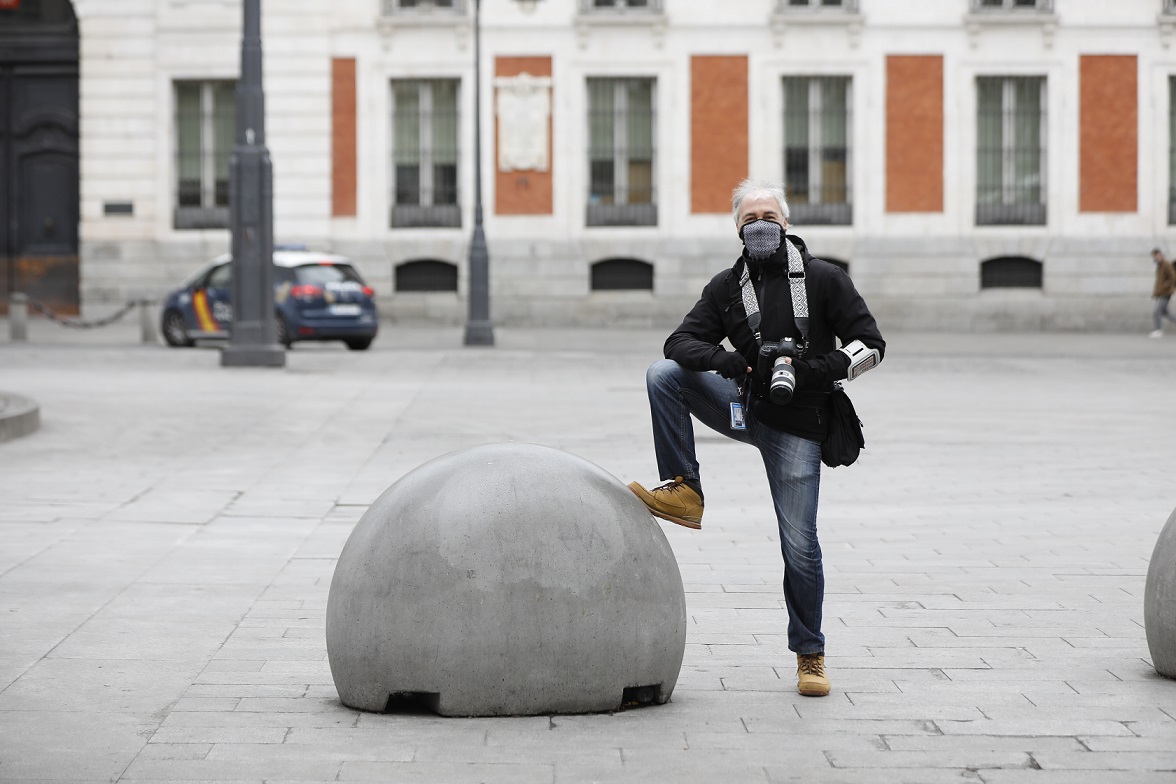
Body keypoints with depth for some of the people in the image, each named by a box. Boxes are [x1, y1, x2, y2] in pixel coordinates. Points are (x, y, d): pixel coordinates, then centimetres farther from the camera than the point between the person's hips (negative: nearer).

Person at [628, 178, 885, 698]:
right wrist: (723, 359, -23)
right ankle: (684, 492, -10)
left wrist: (815, 369, -21)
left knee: (799, 545, -4)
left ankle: (809, 655, 10)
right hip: (746, 406, 4)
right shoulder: (728, 286, 3)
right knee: (663, 376, -13)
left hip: (796, 425, -3)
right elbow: (680, 342, -2)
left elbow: (871, 344, -6)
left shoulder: (823, 280, -6)